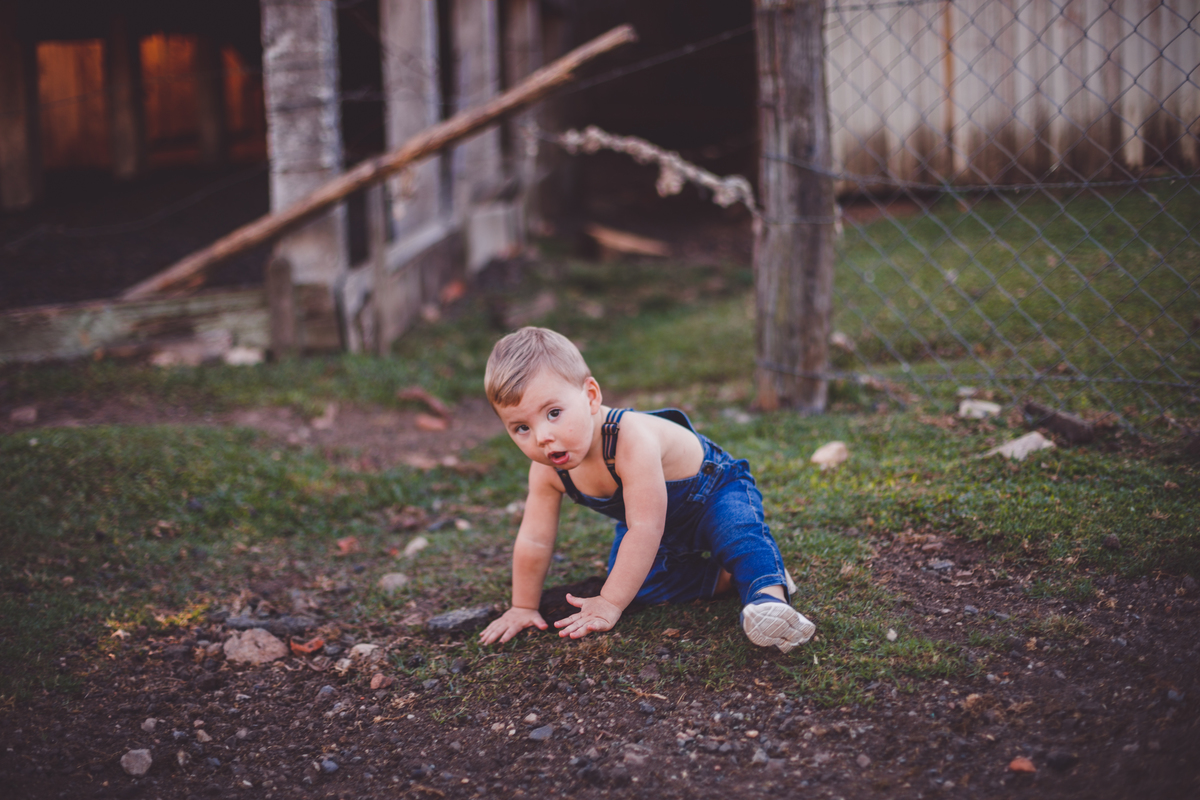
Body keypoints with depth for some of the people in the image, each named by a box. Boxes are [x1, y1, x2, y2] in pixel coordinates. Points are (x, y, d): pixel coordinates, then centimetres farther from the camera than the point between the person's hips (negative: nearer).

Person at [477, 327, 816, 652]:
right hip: (653, 524, 7)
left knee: (740, 533, -36)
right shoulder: (547, 471, -23)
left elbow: (645, 529, -42)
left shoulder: (632, 440, -43)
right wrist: (523, 607, -4)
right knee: (640, 583, -14)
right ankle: (727, 575, -6)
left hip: (714, 492, -7)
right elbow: (534, 541, -10)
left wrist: (610, 604, -39)